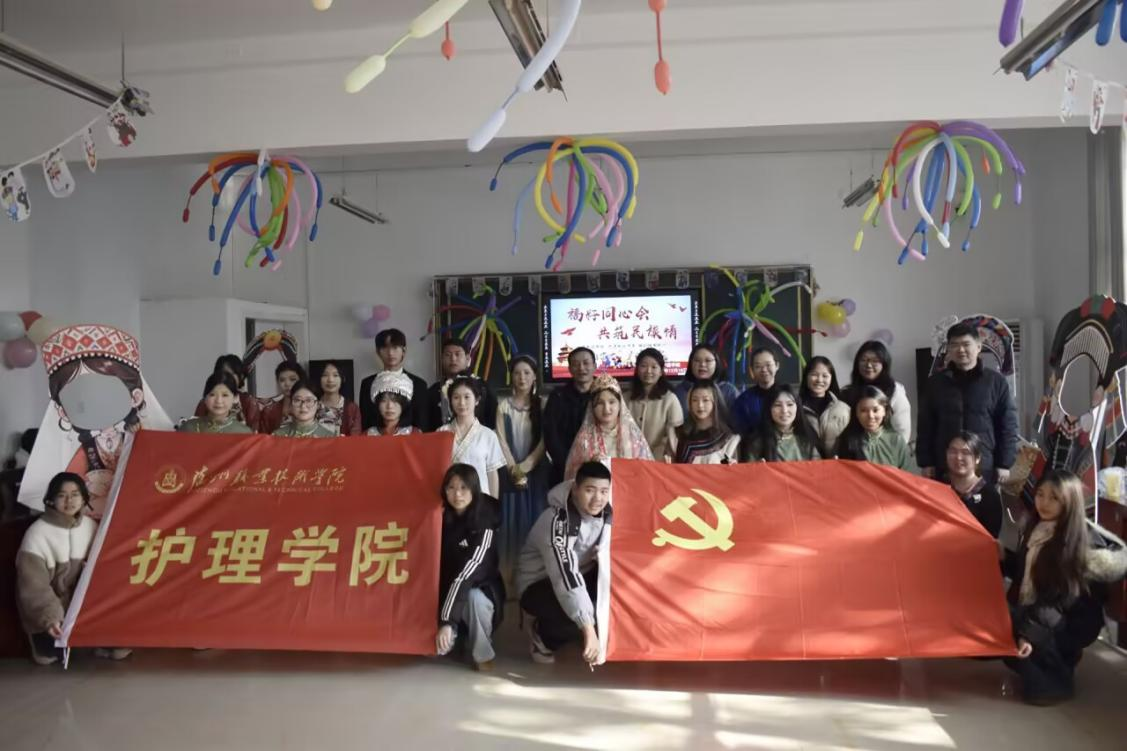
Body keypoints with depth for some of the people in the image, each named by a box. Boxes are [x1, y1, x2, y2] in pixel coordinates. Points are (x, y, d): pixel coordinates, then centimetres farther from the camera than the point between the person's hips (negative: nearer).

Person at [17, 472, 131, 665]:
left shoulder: (91, 526, -1)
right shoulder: (37, 533, -16)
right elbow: (33, 585, -19)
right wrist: (49, 617, -28)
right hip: (51, 607, -3)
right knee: (51, 650, -16)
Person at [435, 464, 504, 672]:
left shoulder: (485, 524, -21)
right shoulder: (442, 519, -6)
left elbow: (469, 571, -30)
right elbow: (438, 566, 1)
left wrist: (447, 620, -37)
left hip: (482, 590, -3)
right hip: (448, 592, 3)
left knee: (474, 598, -38)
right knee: (438, 647, -21)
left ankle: (483, 654, -11)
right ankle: (455, 633, 16)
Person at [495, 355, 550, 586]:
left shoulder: (542, 404, 3)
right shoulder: (504, 405, 5)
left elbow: (544, 441, -4)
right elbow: (501, 440, -2)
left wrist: (525, 467, -13)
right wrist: (514, 469, -12)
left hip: (536, 471, 0)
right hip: (510, 471, 1)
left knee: (534, 520, 0)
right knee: (511, 522, 0)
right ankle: (509, 576, 4)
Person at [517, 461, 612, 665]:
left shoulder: (606, 512, -10)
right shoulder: (558, 522, -30)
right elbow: (566, 578, -39)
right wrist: (588, 629, -46)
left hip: (581, 576, 6)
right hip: (538, 586, -6)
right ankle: (542, 634, -2)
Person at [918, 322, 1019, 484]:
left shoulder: (996, 381, 3)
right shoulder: (936, 382, 8)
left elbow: (1008, 426, 3)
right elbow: (926, 427, 8)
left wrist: (1004, 464, -2)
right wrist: (926, 463, 3)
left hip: (985, 469, -1)